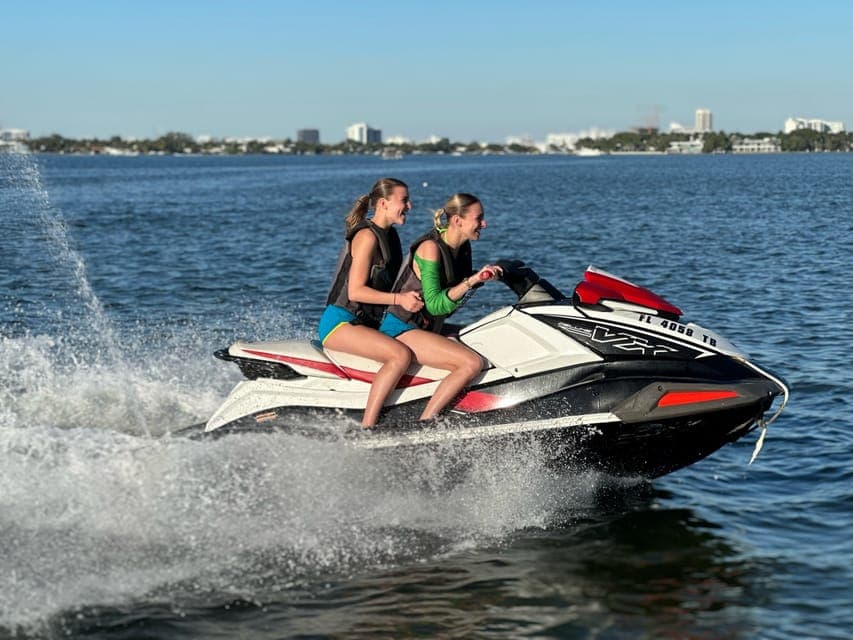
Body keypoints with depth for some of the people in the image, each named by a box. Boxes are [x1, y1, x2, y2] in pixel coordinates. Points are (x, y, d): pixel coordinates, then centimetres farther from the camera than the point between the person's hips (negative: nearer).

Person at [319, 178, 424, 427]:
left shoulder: (389, 235, 15)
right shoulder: (367, 236, -13)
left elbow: (392, 284, 24)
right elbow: (355, 291, -19)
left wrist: (413, 297, 7)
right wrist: (399, 298, -26)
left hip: (367, 323, 10)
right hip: (339, 323, -10)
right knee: (401, 355, -29)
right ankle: (366, 429, -31)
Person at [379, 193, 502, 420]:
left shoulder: (463, 247, 6)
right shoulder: (431, 247, -18)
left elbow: (456, 288, 21)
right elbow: (434, 304, -24)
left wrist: (484, 276, 5)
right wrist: (471, 281, -32)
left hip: (429, 329, 10)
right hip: (401, 330, -10)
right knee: (472, 363, -25)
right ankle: (423, 425, -25)